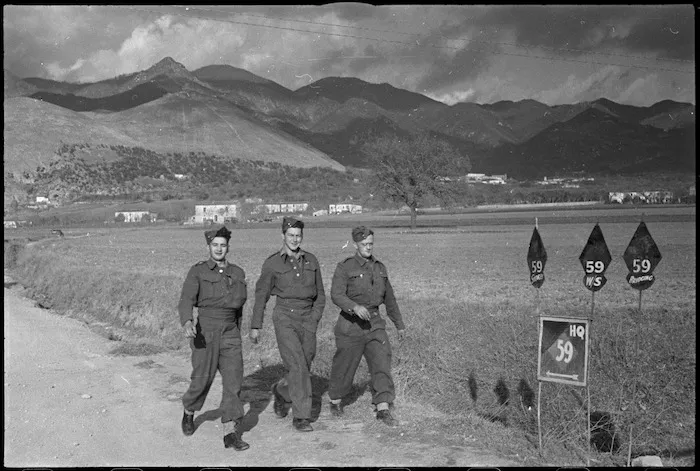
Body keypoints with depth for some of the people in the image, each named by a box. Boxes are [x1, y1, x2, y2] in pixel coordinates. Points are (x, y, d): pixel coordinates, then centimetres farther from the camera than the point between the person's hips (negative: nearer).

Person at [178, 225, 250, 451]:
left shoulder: (237, 273, 8)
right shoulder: (197, 271, -4)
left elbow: (239, 300, 3)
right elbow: (186, 301, -17)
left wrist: (211, 301, -1)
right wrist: (186, 322, -34)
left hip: (230, 333, 3)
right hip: (205, 331, -3)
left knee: (233, 381, -7)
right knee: (202, 380, 6)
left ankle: (231, 434, -4)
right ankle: (189, 411, 39)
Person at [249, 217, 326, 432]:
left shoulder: (311, 261, 6)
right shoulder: (272, 263, -3)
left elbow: (320, 294, 13)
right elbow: (261, 295, 2)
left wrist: (315, 318, 0)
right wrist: (255, 326, 2)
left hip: (307, 319, 4)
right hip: (284, 318, -4)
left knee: (304, 367, 9)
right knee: (297, 366, -15)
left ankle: (281, 391, 40)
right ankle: (301, 416, -5)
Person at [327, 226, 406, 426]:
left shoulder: (379, 268, 11)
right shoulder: (345, 267, -6)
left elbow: (389, 299, 20)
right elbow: (336, 295, -19)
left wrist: (399, 324, 23)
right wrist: (355, 307, -36)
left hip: (374, 323, 4)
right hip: (351, 324, -4)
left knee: (382, 364, -9)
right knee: (344, 366, 8)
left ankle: (383, 409, -7)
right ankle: (336, 401, 32)